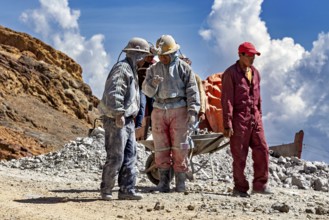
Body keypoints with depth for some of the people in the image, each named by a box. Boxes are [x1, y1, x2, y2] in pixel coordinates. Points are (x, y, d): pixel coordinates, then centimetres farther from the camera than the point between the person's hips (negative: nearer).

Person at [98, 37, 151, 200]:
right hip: (116, 120, -10)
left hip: (127, 120, 10)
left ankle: (127, 190, 9)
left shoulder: (131, 70, 19)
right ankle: (106, 190, 5)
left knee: (129, 156, 7)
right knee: (115, 157, -6)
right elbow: (113, 93, -25)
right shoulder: (121, 68, -14)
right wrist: (118, 114, -28)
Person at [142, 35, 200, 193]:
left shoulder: (184, 68, 3)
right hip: (159, 110, 3)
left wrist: (192, 112, -10)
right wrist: (153, 83, -15)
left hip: (178, 110, -3)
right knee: (161, 148, 3)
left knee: (179, 147, -2)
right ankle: (164, 182, 9)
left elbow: (192, 91, -1)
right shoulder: (153, 69, 12)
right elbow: (147, 91, 8)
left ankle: (181, 183, 3)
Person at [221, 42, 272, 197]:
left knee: (262, 150, 1)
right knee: (239, 155, 1)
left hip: (254, 119, 6)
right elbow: (227, 100, -11)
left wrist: (259, 117, 17)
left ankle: (260, 184, 12)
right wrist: (227, 124, -16)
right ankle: (240, 188, 11)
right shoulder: (230, 73, -8)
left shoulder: (255, 72, 12)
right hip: (239, 119, -6)